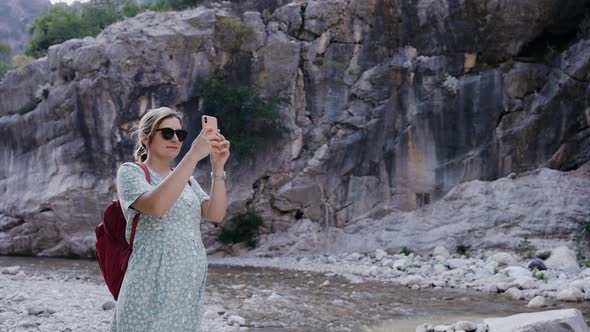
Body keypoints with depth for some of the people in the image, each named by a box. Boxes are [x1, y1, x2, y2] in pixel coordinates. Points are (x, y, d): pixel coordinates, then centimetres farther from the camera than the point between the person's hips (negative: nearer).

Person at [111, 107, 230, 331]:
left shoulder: (187, 181, 17)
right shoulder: (130, 172, -1)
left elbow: (216, 215, 1)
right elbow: (156, 205, -22)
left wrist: (218, 167, -11)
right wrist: (193, 155, -25)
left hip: (190, 289, 6)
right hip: (152, 290, -6)